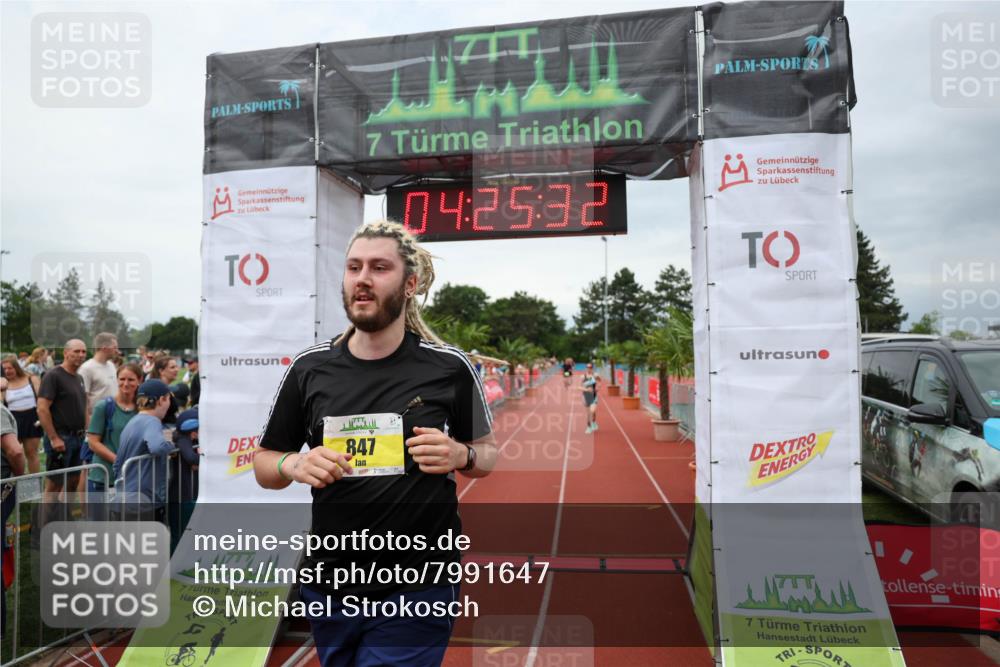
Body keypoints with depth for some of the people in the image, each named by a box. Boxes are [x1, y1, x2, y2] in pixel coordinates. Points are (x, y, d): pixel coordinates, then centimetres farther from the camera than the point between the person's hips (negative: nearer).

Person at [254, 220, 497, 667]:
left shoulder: (450, 367, -7)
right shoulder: (309, 368, -2)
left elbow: (488, 454, 5)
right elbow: (264, 463, 8)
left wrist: (460, 455, -17)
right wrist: (295, 465, -14)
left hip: (416, 592, -3)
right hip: (328, 585, 4)